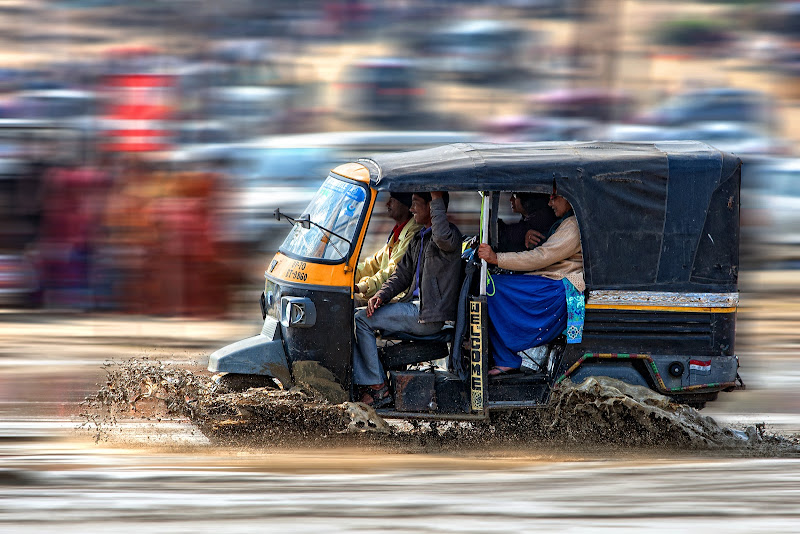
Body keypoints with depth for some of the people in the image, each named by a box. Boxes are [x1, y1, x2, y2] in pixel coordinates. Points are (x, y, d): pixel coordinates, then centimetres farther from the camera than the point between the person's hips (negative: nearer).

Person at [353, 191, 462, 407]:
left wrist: (437, 198, -25)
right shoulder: (418, 239, 20)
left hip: (429, 316, -10)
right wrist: (380, 296, -1)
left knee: (362, 320, -17)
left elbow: (443, 238, -37)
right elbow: (402, 274, 19)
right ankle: (362, 383, -7)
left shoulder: (450, 234, -10)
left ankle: (378, 388, -13)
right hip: (414, 306, 10)